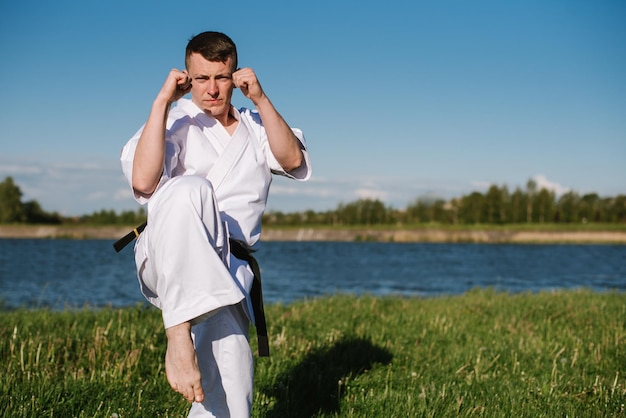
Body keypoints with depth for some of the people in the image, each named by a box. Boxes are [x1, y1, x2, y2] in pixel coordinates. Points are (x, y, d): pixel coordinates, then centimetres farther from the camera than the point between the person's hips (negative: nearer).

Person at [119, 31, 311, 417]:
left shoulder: (255, 127, 21)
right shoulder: (177, 121, 8)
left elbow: (293, 160, 0)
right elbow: (143, 182, -11)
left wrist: (260, 99, -6)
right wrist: (161, 102, -10)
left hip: (227, 270, 3)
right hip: (170, 262, -3)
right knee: (190, 188, -37)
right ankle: (178, 332, -40)